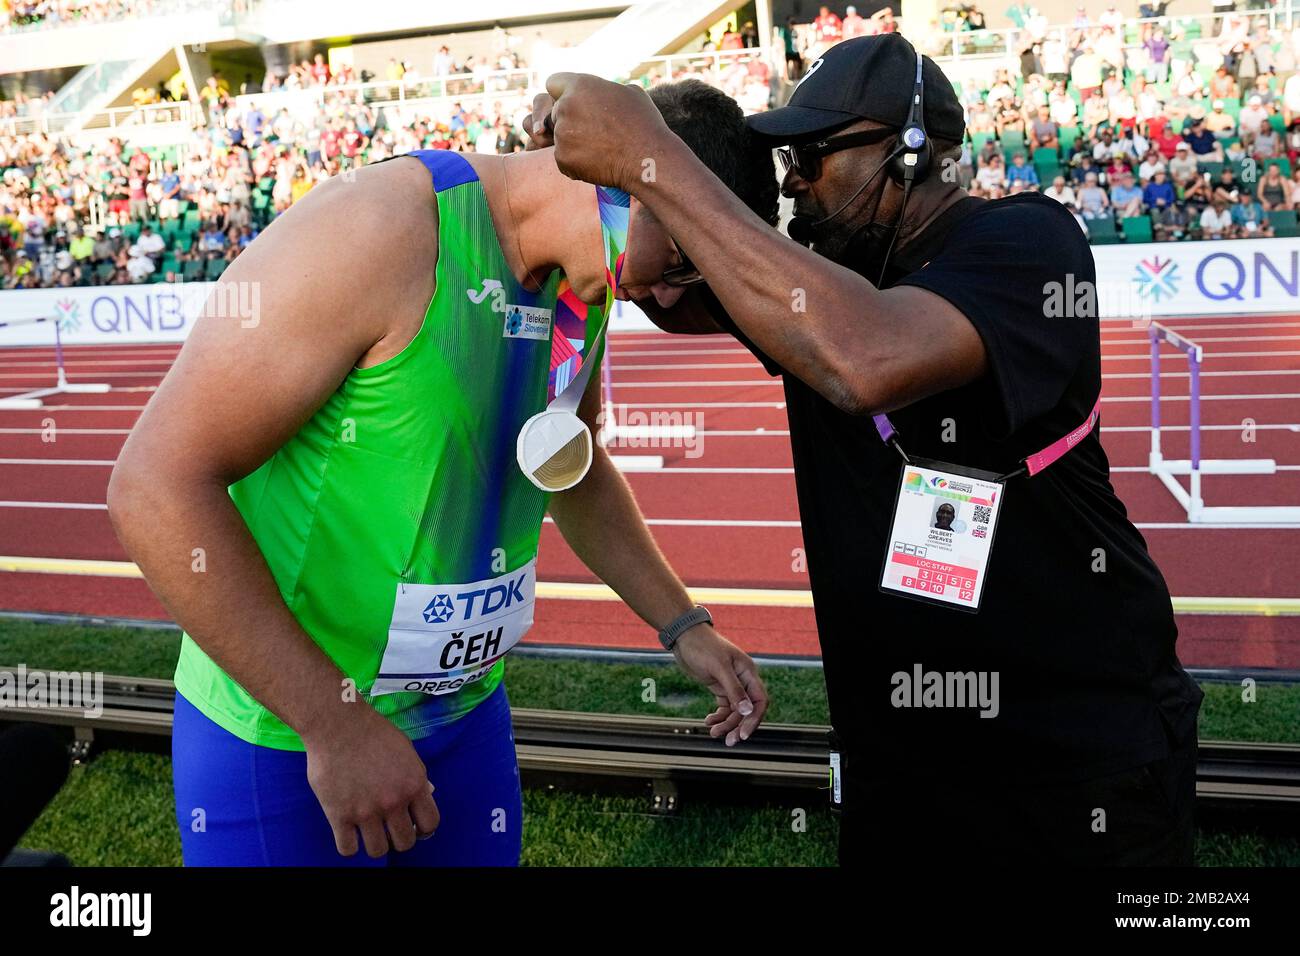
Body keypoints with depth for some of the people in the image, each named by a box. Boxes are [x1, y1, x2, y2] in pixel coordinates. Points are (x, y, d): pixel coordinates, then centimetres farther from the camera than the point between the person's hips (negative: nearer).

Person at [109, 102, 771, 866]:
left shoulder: (583, 290, 1)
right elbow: (160, 484, -25)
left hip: (468, 713, 7)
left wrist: (684, 626, 11)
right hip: (286, 727, -7)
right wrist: (335, 724, -24)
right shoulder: (381, 227, -23)